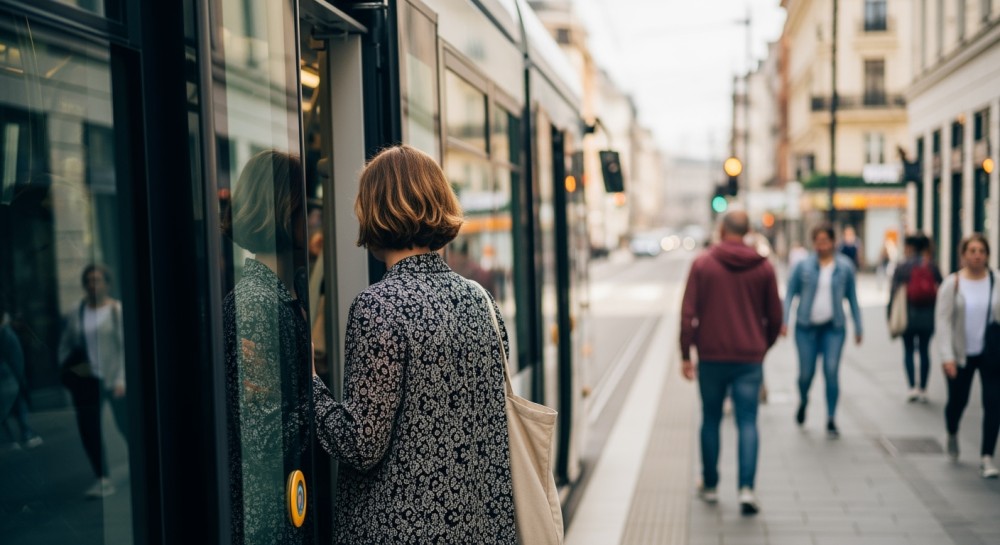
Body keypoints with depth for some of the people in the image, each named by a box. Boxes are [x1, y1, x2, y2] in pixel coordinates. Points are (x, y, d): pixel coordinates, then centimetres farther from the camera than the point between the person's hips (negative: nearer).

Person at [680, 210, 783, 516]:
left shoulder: (702, 264, -3)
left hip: (711, 356, 0)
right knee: (747, 423, 2)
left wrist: (686, 355, -1)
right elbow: (774, 316, 6)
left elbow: (688, 313, -7)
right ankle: (746, 488, -11)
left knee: (711, 420, 13)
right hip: (749, 359, 0)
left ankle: (710, 485, 23)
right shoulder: (763, 267, 2)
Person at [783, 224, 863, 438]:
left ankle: (831, 420, 2)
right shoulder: (803, 266, -2)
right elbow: (790, 293, 2)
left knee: (832, 371, -8)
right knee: (806, 372, 4)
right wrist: (784, 321, -8)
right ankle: (803, 400, 37)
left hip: (834, 328, 0)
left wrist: (858, 327, 8)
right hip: (806, 326, 0)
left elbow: (852, 298, 8)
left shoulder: (845, 267, 2)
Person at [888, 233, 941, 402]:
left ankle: (913, 387, -3)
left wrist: (890, 315, 1)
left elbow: (894, 293, -8)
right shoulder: (933, 267, 1)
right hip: (928, 317, 2)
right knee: (925, 350, 10)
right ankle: (923, 389, 12)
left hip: (908, 317, -2)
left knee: (908, 350, 8)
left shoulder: (902, 268, -7)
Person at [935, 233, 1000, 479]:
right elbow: (942, 320, -8)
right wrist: (947, 356, -15)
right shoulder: (952, 284, -5)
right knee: (957, 401, 11)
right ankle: (952, 434, 44)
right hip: (961, 355, 0)